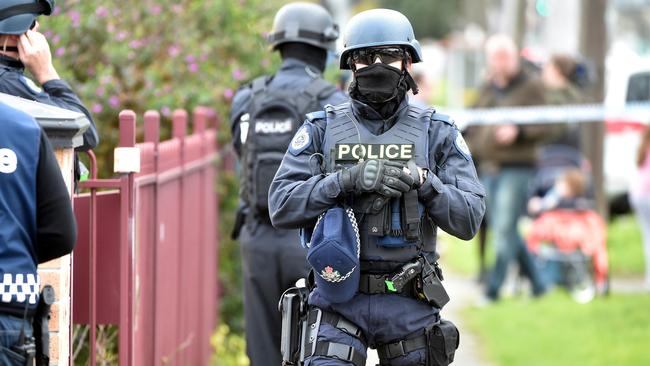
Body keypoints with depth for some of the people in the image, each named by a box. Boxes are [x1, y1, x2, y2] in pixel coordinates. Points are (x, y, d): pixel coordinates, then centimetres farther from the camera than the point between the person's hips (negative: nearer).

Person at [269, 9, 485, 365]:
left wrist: (424, 183, -21)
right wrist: (348, 180, -20)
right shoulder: (322, 129, 3)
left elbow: (468, 218, -3)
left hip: (408, 304, 1)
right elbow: (281, 206, -6)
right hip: (338, 299, -1)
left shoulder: (438, 134, 4)